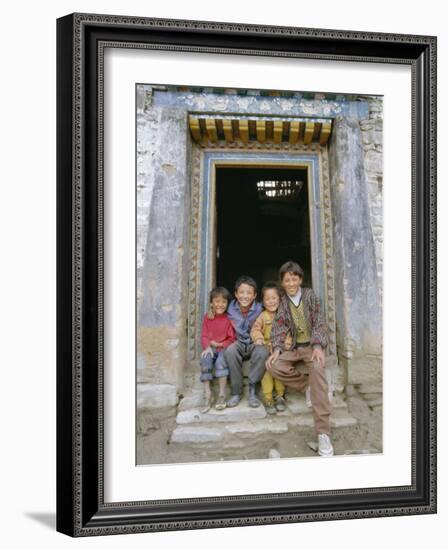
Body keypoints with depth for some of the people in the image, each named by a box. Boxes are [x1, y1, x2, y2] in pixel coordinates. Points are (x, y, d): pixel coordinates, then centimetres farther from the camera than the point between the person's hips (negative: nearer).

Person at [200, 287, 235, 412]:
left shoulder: (229, 318, -2)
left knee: (221, 360, -34)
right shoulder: (207, 317, 8)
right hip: (210, 348, 3)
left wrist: (220, 345, -16)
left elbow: (232, 339, -4)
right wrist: (207, 347, -13)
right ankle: (208, 396, -25)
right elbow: (204, 336, 5)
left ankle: (222, 395, -27)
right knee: (205, 361, -29)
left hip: (224, 348, -3)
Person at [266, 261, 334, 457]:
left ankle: (323, 432, -42)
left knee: (317, 368, -35)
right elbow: (278, 328, -2)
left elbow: (318, 322, -6)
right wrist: (277, 349, -21)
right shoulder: (282, 303, 6)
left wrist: (318, 346, -23)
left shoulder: (310, 295, 1)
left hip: (312, 345, -3)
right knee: (274, 366, -27)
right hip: (294, 347, 3)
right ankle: (311, 386, -9)